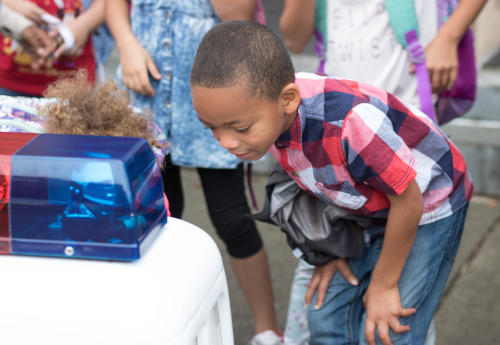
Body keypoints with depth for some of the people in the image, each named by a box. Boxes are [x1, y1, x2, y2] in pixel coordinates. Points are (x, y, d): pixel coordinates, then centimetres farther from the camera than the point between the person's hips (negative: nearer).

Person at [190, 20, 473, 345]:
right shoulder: (264, 105, -19)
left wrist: (383, 285, -15)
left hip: (429, 205, -6)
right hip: (366, 208, 6)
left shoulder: (350, 124, -42)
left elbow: (408, 200, -27)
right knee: (326, 318, 4)